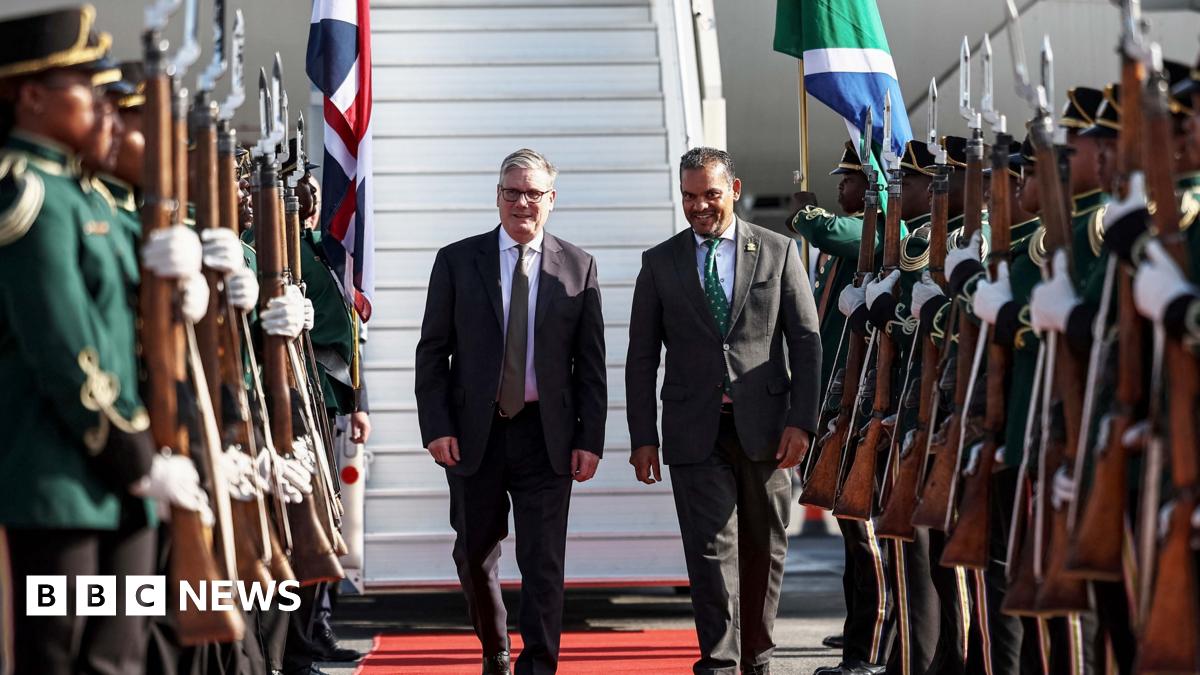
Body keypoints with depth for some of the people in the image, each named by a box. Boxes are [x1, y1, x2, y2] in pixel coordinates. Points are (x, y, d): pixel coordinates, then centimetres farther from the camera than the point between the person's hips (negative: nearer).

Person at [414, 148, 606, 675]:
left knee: (544, 562, -3)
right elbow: (432, 352, 2)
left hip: (546, 434, -1)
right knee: (474, 553, 12)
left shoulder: (578, 267, 4)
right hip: (473, 432, 1)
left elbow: (591, 363, 4)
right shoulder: (456, 261, 3)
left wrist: (590, 439, -3)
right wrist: (436, 427, -8)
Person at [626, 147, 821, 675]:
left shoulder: (779, 252, 5)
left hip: (765, 427, 1)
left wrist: (802, 421, -6)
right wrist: (643, 438, 1)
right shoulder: (660, 263, 7)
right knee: (712, 549, -6)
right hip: (695, 430, 0)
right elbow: (642, 358, 7)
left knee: (764, 549, 9)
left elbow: (806, 343, 3)